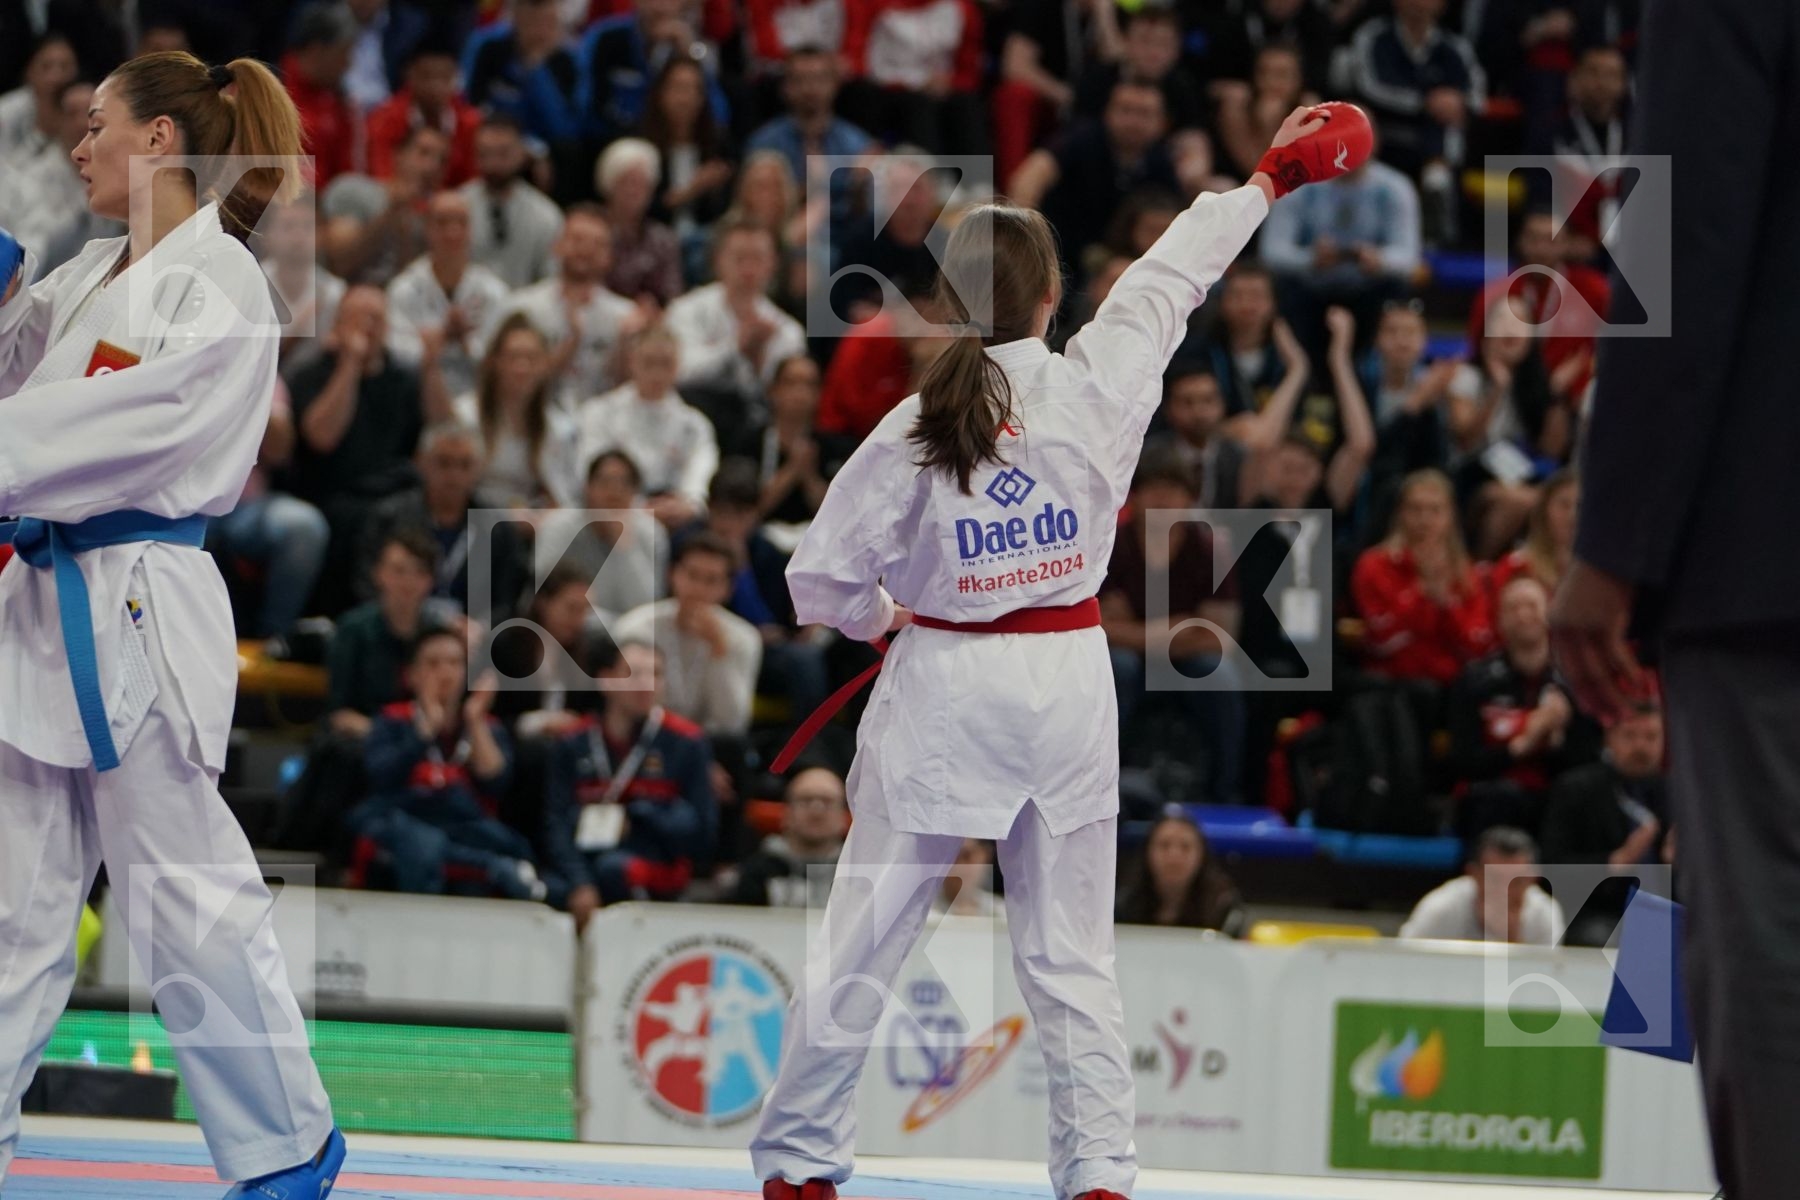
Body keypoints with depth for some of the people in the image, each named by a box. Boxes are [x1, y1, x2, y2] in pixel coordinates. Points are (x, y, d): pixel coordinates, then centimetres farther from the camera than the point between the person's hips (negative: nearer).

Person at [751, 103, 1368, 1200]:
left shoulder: (914, 428, -10)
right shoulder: (1096, 388, -7)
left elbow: (824, 579, -6)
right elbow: (1175, 274, 9)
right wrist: (1274, 175, 24)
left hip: (941, 689, -2)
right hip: (1068, 680, 2)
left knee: (863, 941, 7)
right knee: (1072, 950, 9)